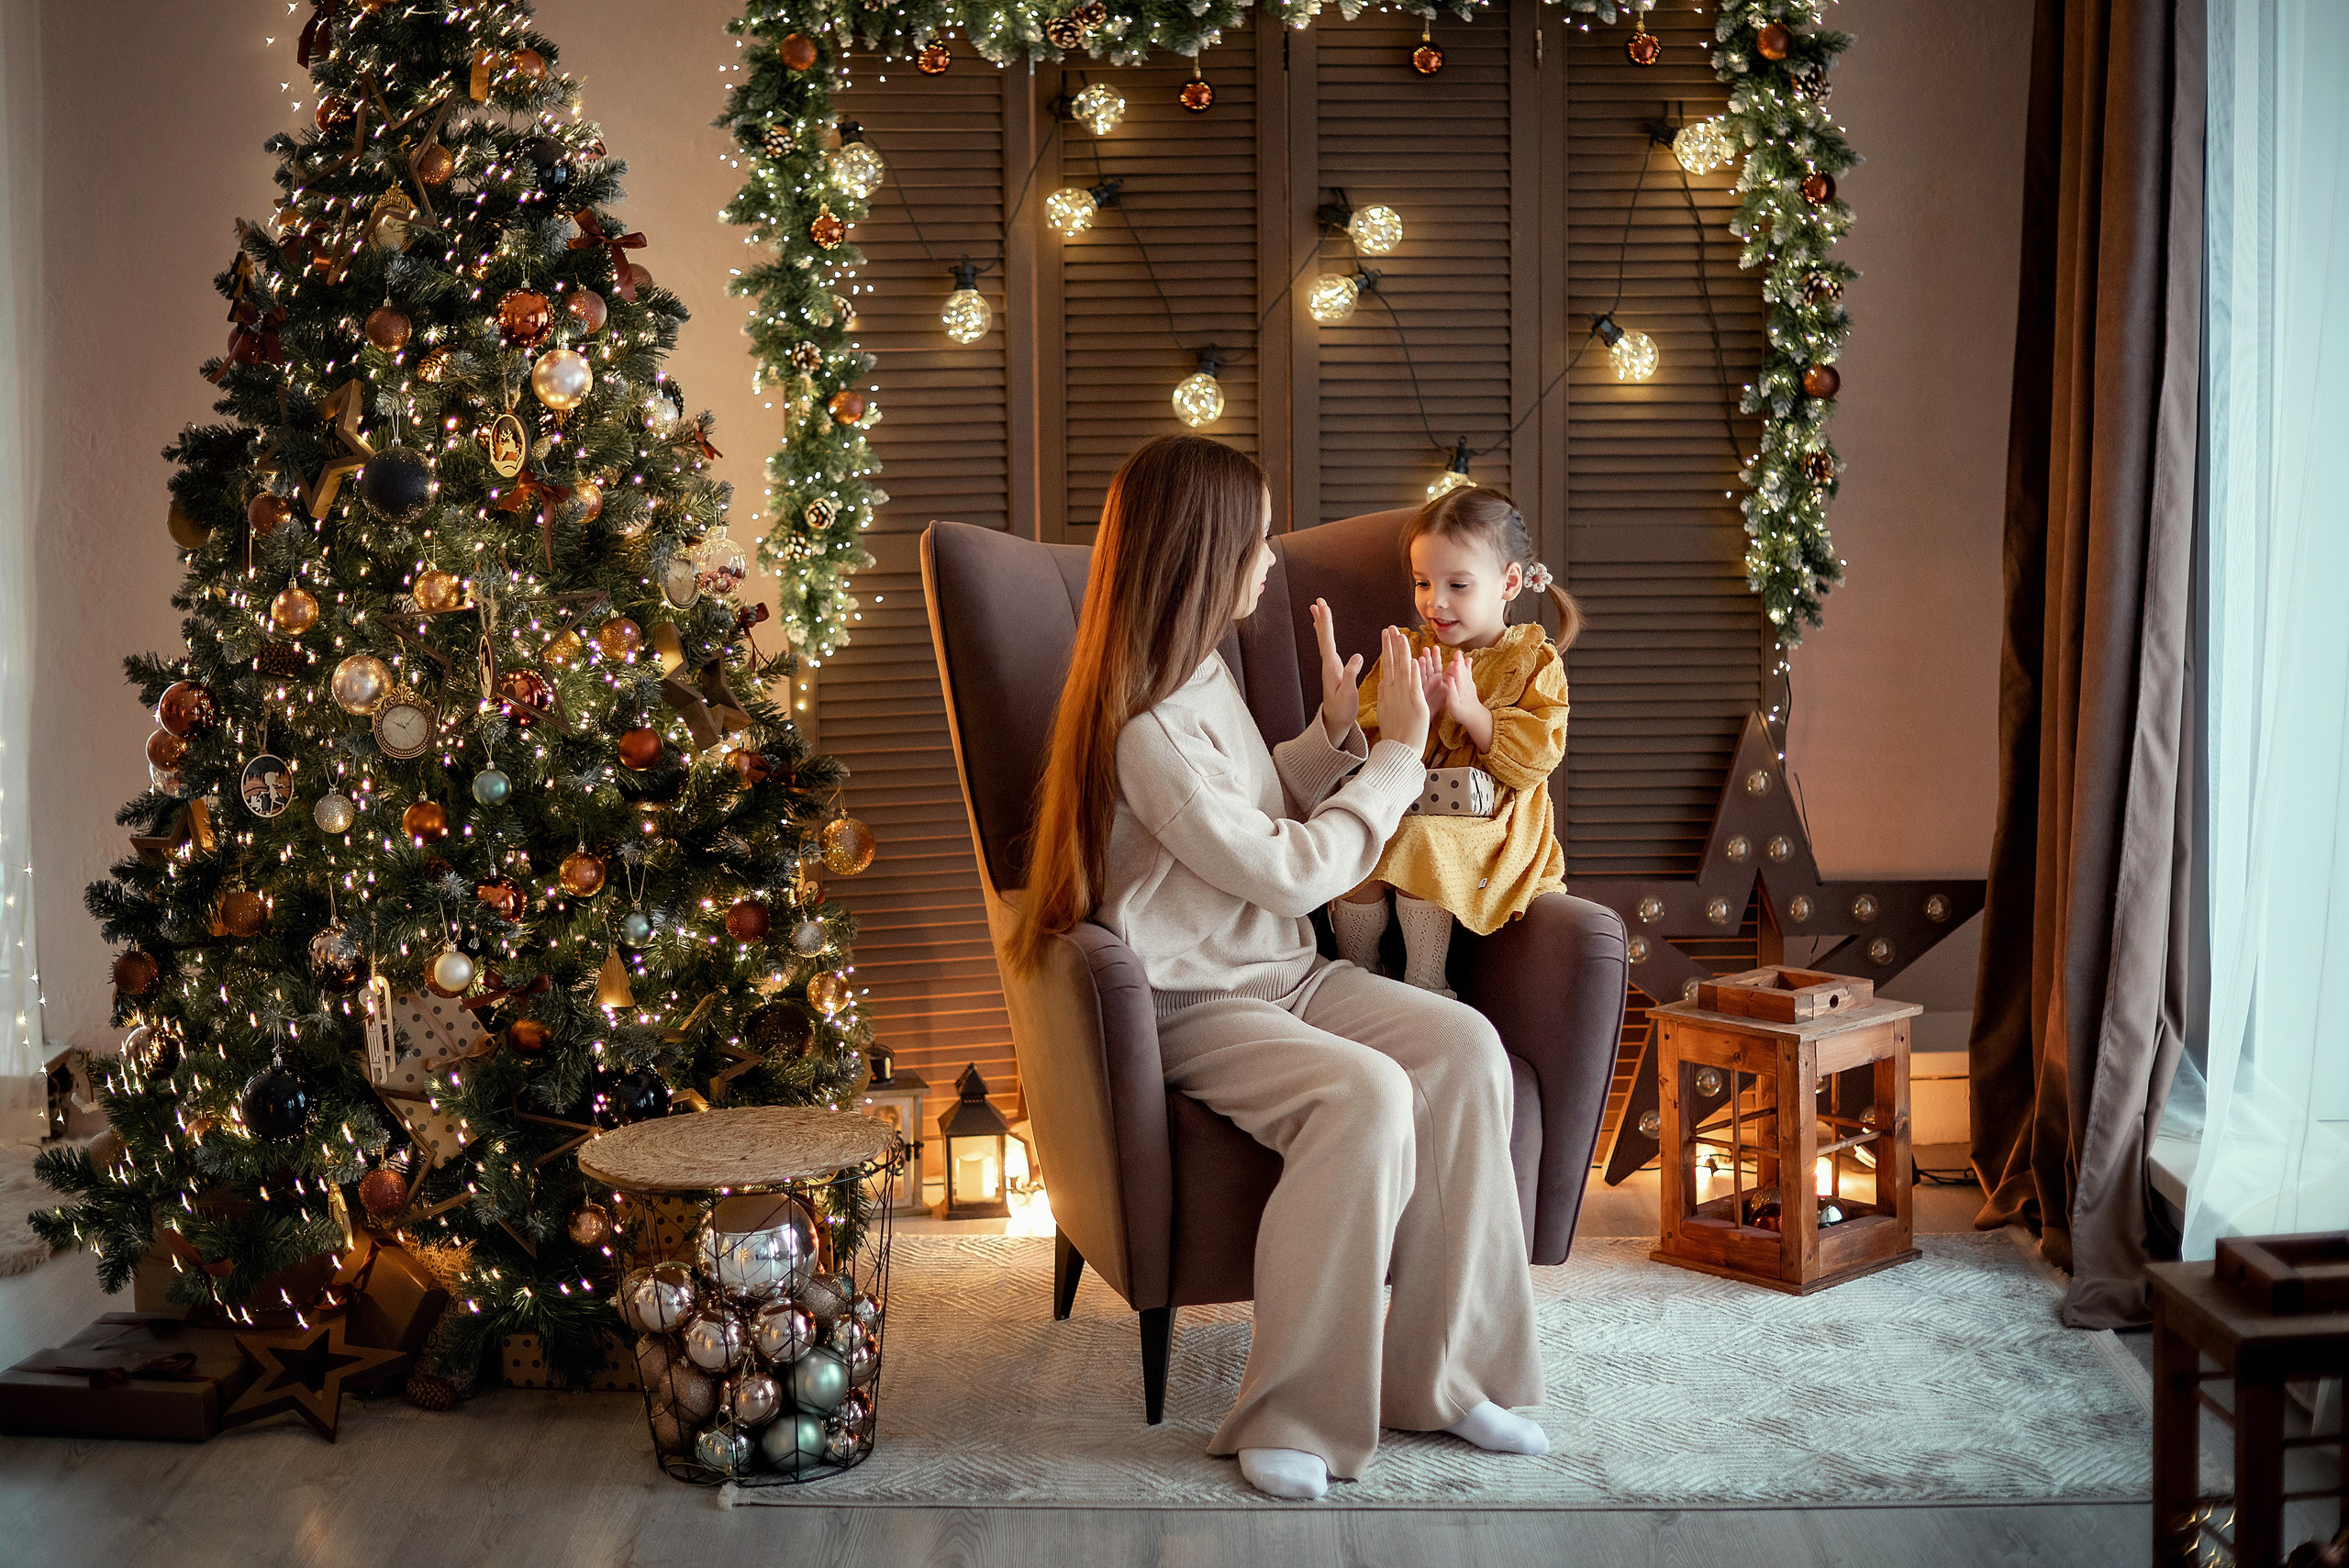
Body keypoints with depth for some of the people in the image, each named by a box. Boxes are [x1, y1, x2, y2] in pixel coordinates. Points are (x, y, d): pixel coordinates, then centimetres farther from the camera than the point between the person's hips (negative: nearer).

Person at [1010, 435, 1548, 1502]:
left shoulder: (1205, 672, 13)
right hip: (1192, 1006, -9)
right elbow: (1284, 871, -17)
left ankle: (1441, 1374, -7)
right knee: (1365, 1092, -33)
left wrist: (1334, 731, 11)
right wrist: (1398, 754, -8)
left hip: (1280, 971, 9)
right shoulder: (1145, 730, -19)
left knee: (1463, 1045, -15)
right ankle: (1292, 1416, -21)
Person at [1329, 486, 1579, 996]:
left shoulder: (1534, 661, 5)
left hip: (1488, 820, -3)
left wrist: (1471, 711, -19)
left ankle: (1426, 987, -16)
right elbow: (1366, 738, 5)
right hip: (1401, 808, 3)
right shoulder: (1409, 652, 14)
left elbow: (1537, 755, -7)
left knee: (1419, 845, -34)